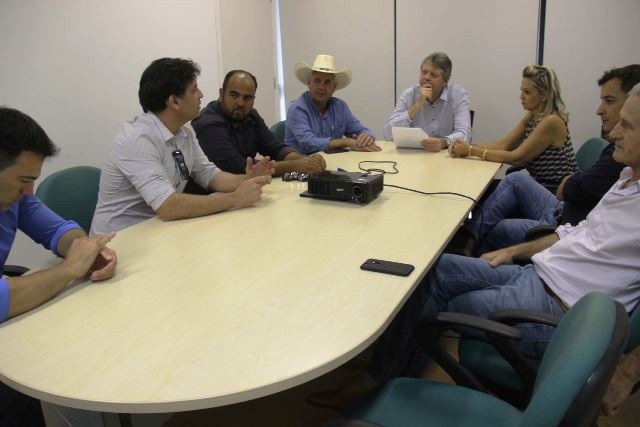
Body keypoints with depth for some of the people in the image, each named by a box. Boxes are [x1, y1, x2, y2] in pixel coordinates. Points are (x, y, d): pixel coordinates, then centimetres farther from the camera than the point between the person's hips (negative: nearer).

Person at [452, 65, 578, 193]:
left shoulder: (552, 121, -21)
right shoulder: (532, 116, 4)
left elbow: (516, 158, -22)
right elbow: (503, 144, 0)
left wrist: (471, 151, -20)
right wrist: (469, 147, -15)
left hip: (556, 193, -7)